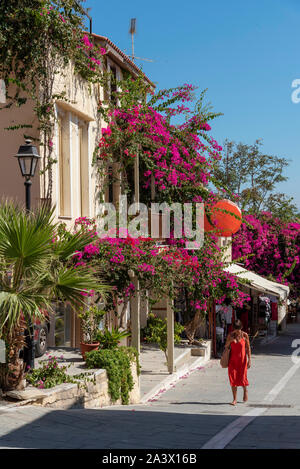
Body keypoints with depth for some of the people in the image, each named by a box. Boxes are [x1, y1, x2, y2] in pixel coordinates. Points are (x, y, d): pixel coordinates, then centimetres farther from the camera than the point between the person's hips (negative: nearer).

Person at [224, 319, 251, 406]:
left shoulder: (245, 335, -5)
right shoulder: (230, 335, 0)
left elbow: (248, 348, -1)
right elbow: (226, 346, 4)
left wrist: (249, 360, -5)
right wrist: (230, 340, -15)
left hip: (242, 359, -2)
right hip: (232, 359, 2)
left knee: (242, 378, -1)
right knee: (233, 378, -1)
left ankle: (245, 390, 34)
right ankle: (234, 399, 8)